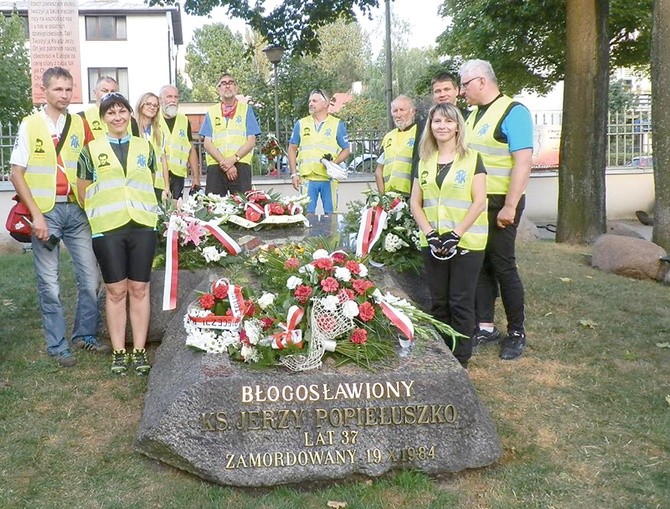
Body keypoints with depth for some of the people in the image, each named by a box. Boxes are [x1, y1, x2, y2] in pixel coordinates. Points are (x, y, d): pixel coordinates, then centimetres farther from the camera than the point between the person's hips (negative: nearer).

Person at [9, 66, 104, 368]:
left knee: (90, 277, 2)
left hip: (76, 210, 3)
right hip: (45, 211, -2)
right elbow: (16, 173, -2)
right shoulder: (30, 125, 0)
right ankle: (57, 346, 14)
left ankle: (85, 335, 21)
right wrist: (36, 215, -10)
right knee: (49, 283, 3)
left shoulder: (80, 125, 7)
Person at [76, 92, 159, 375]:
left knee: (139, 290, 4)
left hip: (142, 226, 1)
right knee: (116, 291, 3)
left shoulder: (145, 147, 12)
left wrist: (140, 207, 12)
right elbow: (83, 193, 9)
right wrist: (102, 211, 9)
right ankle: (118, 352, 12)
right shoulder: (91, 150, 6)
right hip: (107, 229, -1)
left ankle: (139, 351, 11)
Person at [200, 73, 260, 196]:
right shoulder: (211, 112, 16)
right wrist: (224, 163, -8)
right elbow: (207, 143, 7)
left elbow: (251, 141, 4)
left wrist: (233, 159, -11)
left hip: (241, 165, -1)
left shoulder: (246, 110, 13)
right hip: (215, 166, 1)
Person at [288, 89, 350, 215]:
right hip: (306, 178, 1)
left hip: (329, 178, -1)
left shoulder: (337, 124, 7)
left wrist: (334, 163, -12)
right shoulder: (301, 124, 12)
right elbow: (292, 149, 14)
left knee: (330, 214, 0)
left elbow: (346, 150, 8)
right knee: (307, 214, 0)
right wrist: (294, 174, 5)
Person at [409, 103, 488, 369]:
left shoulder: (472, 159, -1)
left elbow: (479, 202, -7)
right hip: (433, 243, 4)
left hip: (466, 244, -4)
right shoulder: (424, 162, 11)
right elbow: (415, 202, 8)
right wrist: (430, 233, -6)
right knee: (437, 302, 10)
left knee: (460, 302, 1)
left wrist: (456, 234, -15)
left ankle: (461, 360, 12)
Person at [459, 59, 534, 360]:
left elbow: (523, 162, -19)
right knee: (480, 265, 10)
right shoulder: (473, 115, 14)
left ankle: (516, 333, 12)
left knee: (503, 267, -1)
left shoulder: (513, 112, -11)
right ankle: (485, 327, 20)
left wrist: (509, 207, -23)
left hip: (500, 204, -8)